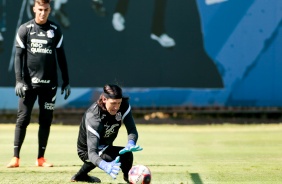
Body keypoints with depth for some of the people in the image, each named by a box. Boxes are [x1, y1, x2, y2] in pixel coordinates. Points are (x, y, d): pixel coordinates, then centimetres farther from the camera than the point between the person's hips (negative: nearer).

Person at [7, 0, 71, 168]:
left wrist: (66, 82, 8)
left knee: (46, 121, 4)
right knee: (23, 119, -5)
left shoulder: (55, 30, 7)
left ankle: (41, 158, 11)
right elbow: (19, 56, -1)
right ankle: (16, 157, -4)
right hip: (29, 83, -2)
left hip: (49, 84, 2)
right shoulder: (25, 29, 1)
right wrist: (19, 80, -10)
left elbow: (61, 57, 11)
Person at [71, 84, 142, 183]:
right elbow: (92, 153, -43)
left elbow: (132, 130, -21)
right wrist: (106, 166, -64)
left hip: (103, 148, 7)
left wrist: (131, 143, -46)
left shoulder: (123, 106, -20)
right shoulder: (93, 117, -37)